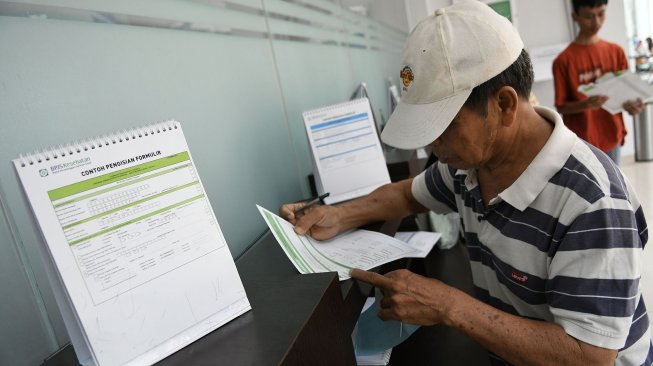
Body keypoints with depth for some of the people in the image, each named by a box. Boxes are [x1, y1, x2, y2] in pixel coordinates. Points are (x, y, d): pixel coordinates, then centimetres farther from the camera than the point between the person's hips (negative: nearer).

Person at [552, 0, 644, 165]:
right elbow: (561, 107, -7)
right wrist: (586, 104, -26)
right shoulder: (564, 60, -8)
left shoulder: (616, 51, 4)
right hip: (581, 144, -4)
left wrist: (631, 105, -14)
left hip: (612, 139, 4)